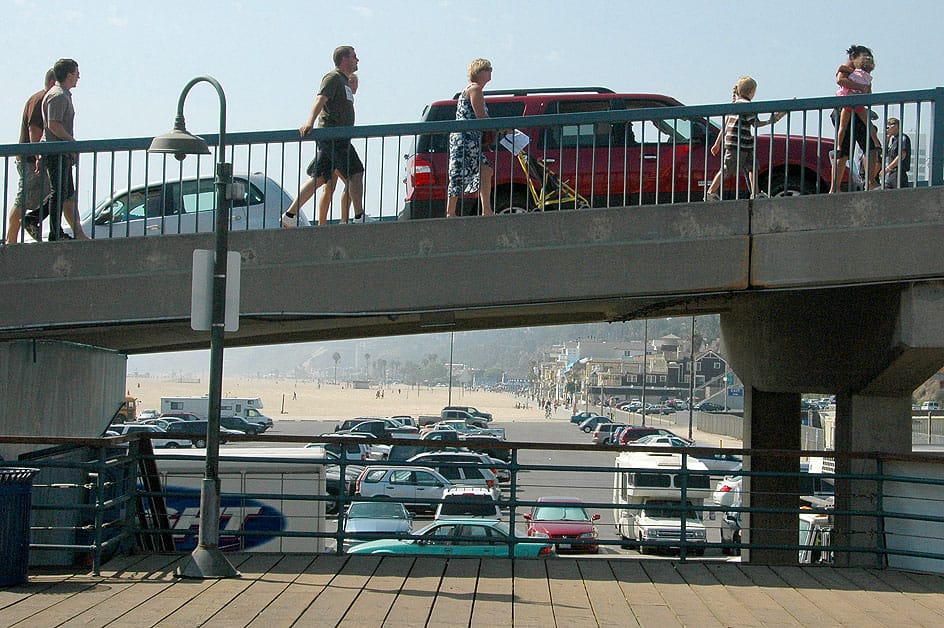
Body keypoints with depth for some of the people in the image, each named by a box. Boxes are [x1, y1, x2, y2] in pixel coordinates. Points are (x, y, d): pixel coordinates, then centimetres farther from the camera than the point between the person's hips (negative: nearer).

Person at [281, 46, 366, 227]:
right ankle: (359, 217, -8)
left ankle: (290, 215, 7)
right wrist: (310, 122, -36)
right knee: (356, 173, -10)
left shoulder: (345, 81, 25)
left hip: (339, 137, 10)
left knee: (319, 178, 7)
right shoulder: (333, 78, -6)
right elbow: (320, 100, -22)